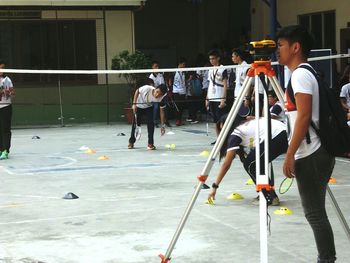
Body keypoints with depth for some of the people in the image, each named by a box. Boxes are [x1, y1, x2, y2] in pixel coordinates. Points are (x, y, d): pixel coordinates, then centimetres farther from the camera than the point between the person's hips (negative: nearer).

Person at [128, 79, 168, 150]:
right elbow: (137, 91, -18)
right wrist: (134, 104, -22)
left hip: (149, 107, 1)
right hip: (138, 106, -1)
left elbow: (162, 111, -22)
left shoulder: (161, 99, -31)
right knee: (136, 124, 4)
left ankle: (150, 144, -5)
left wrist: (163, 126, -24)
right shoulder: (147, 88, -38)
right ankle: (131, 142, 25)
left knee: (151, 123, -16)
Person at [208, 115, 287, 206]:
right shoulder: (247, 125, 28)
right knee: (257, 163, 20)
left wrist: (214, 186, 4)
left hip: (276, 137, -8)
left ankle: (270, 197, 2)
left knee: (249, 164, 5)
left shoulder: (236, 133, 5)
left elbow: (226, 164, 2)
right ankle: (265, 194, 20)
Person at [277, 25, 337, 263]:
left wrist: (290, 155, -19)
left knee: (315, 213, -6)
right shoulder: (306, 73, 18)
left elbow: (304, 116, -19)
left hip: (311, 155, -10)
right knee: (315, 212, 12)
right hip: (315, 153, 10)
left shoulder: (300, 74, -12)